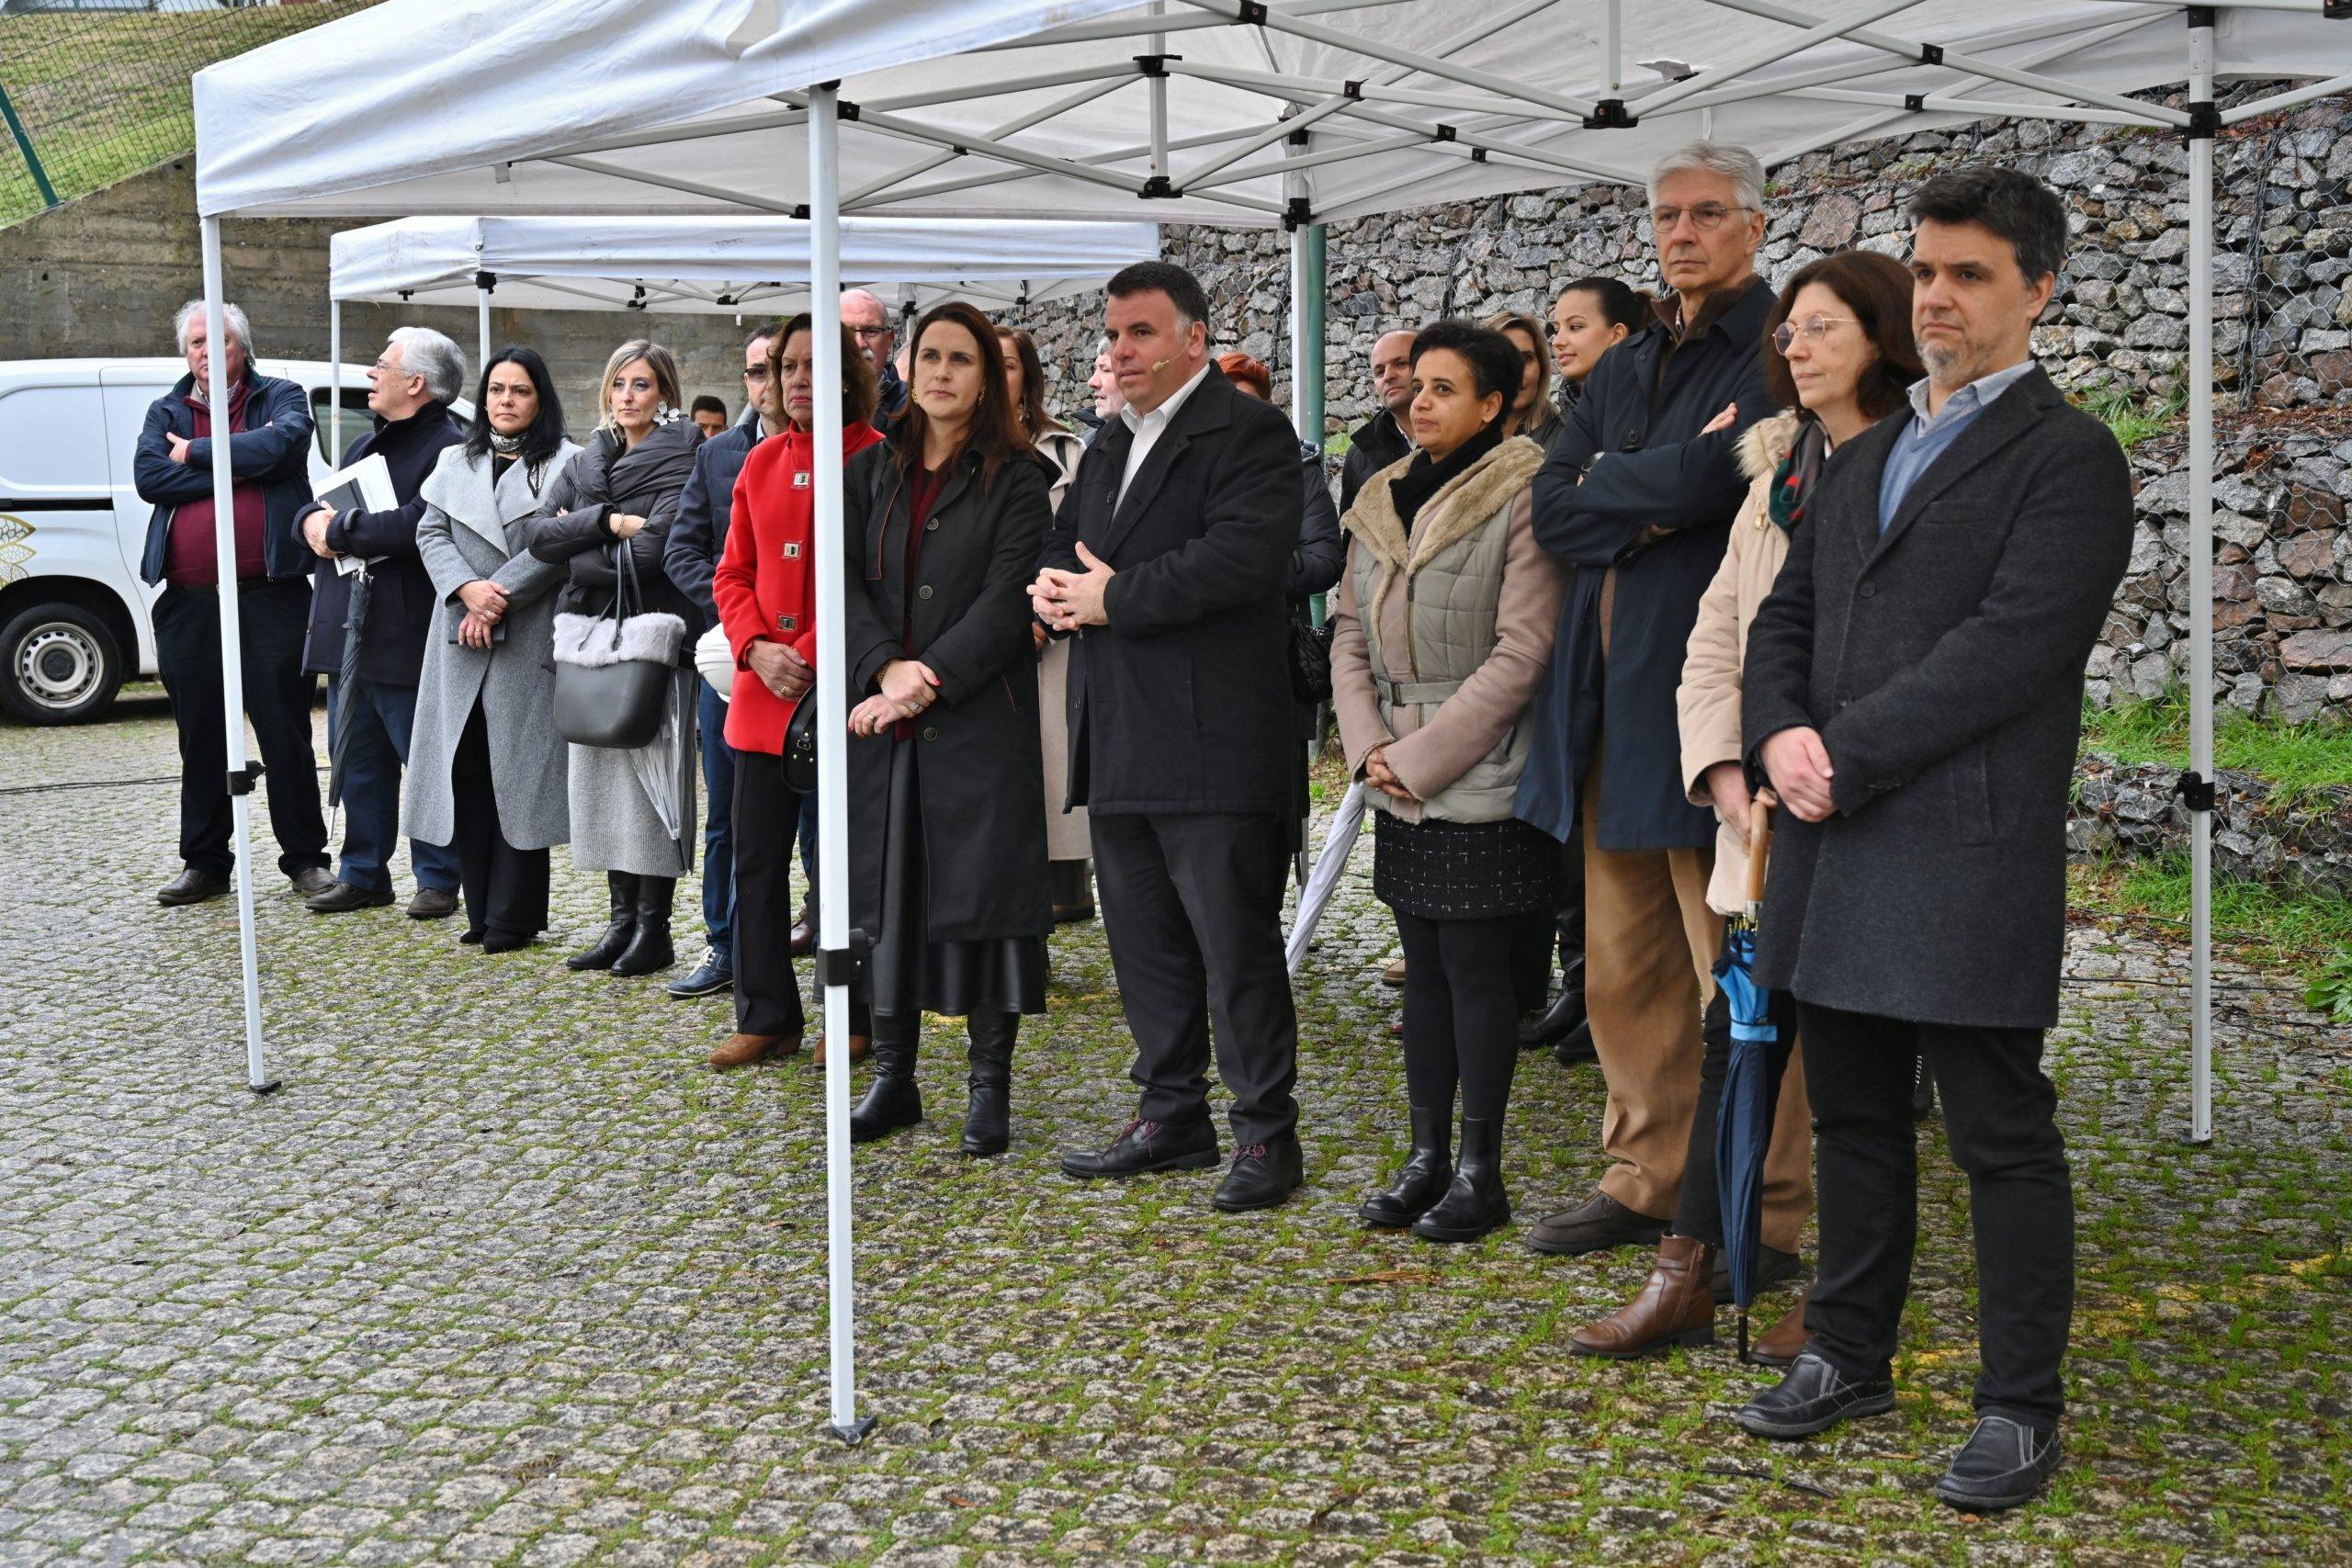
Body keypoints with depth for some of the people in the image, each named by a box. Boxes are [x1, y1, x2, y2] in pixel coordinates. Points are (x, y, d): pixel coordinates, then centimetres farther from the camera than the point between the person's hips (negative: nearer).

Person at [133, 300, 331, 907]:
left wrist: (195, 454, -8)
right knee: (200, 738, 10)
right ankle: (204, 862, 19)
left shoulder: (281, 398, 7)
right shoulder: (165, 412, 15)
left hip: (271, 596, -3)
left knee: (286, 736, 2)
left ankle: (305, 858, 11)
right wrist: (236, 466, -10)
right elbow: (148, 476, -4)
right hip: (189, 601, 3)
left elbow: (284, 443, -16)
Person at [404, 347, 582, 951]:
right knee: (465, 772, 3)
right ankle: (481, 910, 11)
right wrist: (468, 590, -10)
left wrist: (500, 598, -15)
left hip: (529, 641, -5)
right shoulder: (455, 461, 17)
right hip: (461, 643, 5)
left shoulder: (565, 463, 2)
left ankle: (512, 917, 3)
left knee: (519, 774, -3)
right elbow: (431, 533, 7)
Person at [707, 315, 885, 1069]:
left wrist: (810, 657, -15)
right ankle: (767, 1017, 21)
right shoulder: (761, 462, 13)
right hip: (762, 695, 6)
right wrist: (757, 647, -4)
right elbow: (733, 574, 14)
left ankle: (852, 1021, 14)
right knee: (757, 858, 9)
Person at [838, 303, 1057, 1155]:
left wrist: (926, 684, -16)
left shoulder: (1017, 479, 0)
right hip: (880, 719, 4)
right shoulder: (870, 473, 12)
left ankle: (989, 1085, 8)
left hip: (981, 721, -4)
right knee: (884, 890, 7)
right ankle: (892, 1077, 19)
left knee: (983, 893, -1)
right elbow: (844, 583, 3)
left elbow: (1006, 602, -10)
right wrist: (886, 668, -14)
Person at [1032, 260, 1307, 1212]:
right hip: (1119, 738, 9)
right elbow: (1065, 547, 23)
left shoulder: (1247, 433, -7)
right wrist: (1053, 587, -2)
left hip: (1210, 735, -9)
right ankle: (1172, 1115, 27)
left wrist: (1114, 597, -16)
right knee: (1144, 940, 15)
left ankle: (1267, 1133, 7)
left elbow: (1245, 555, -22)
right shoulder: (1111, 447, 21)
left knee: (1235, 943, -3)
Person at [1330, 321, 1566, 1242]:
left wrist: (1423, 754, -14)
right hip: (1399, 785, 7)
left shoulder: (1521, 498, -10)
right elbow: (1350, 632, 12)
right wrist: (1370, 746, -3)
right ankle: (1427, 1157, 21)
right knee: (1423, 968, 12)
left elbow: (1523, 652, -15)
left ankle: (1480, 1173, 9)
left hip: (1481, 779, -7)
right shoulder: (1383, 501, 11)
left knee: (1475, 968, -1)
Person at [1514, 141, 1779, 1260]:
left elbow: (1717, 474, -20)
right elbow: (1551, 508, 8)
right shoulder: (1624, 369, 20)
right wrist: (1652, 508, -7)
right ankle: (1646, 1180, 22)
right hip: (1609, 687, 7)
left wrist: (1610, 485, -3)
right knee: (1625, 966, 12)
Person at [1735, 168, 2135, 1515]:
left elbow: (2007, 646, -16)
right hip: (1839, 853, 7)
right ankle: (1851, 1358, 30)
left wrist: (1843, 757, -16)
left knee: (2002, 1138, 2)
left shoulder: (2069, 459, -5)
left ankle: (2021, 1406, 14)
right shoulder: (1866, 455, 19)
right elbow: (1789, 613, 17)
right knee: (1855, 1120, 16)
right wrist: (1780, 734, -4)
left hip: (1969, 858, -7)